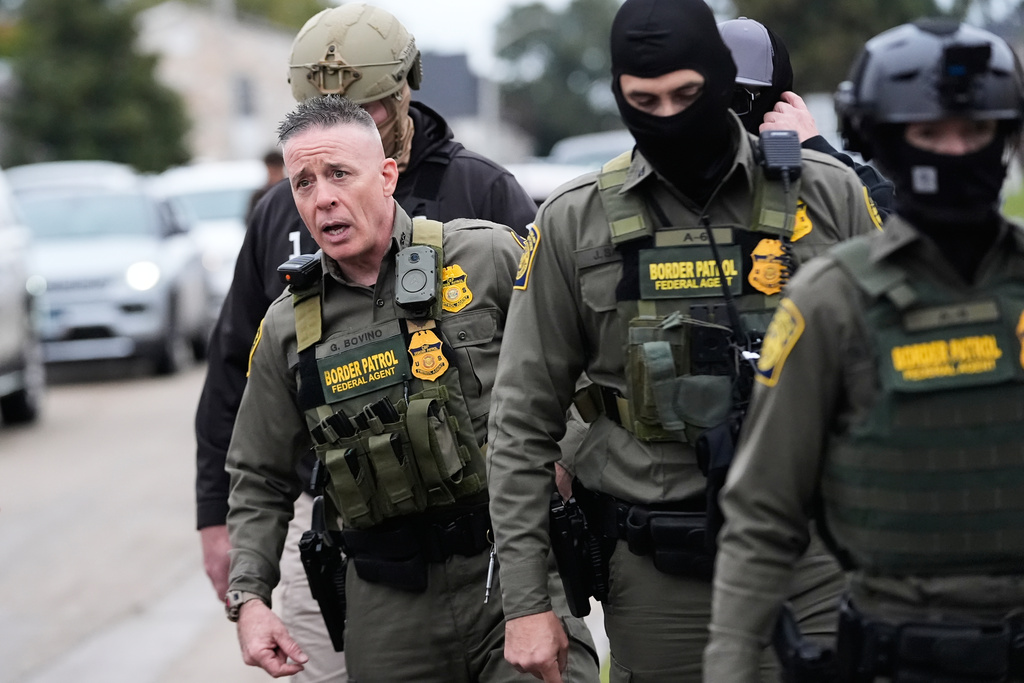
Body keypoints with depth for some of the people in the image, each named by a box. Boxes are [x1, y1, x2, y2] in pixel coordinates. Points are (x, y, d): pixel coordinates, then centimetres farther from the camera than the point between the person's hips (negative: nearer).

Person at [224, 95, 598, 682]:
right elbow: (260, 481, 14)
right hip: (389, 608, 3)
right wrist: (248, 599, 3)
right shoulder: (287, 330, 8)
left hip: (513, 571, -2)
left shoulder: (489, 257, -2)